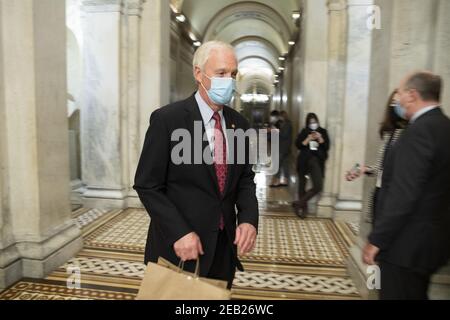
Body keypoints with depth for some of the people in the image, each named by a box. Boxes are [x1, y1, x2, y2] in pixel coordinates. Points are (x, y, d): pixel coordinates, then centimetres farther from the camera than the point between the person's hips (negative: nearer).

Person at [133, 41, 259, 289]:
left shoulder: (239, 123, 3)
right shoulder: (167, 119, -13)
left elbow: (245, 179, 9)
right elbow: (147, 185, -12)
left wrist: (248, 219, -7)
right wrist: (179, 233, -19)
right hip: (179, 248, -5)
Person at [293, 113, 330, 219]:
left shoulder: (323, 132, 7)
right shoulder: (304, 132, 6)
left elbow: (327, 146, 0)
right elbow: (298, 145, -4)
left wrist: (320, 139, -14)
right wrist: (308, 139, -16)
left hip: (317, 161, 0)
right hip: (304, 161, 0)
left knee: (318, 186, -12)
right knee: (302, 184, 8)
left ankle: (299, 203, -2)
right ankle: (303, 207, 24)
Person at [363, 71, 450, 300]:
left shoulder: (420, 130, -21)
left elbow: (404, 194, -26)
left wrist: (376, 240, -19)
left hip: (408, 244, -9)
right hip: (431, 239, 10)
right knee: (416, 294, 23)